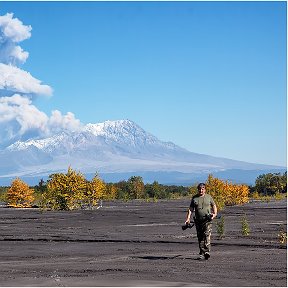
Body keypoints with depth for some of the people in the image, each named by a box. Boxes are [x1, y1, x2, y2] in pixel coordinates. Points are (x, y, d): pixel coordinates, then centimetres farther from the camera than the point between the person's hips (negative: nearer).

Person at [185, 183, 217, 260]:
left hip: (207, 220, -3)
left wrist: (215, 213, -4)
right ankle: (202, 254, 10)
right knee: (200, 237, 5)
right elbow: (191, 209, 9)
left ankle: (207, 252, -25)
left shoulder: (209, 197, 8)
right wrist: (188, 218, -2)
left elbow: (214, 206, 14)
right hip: (198, 220, 3)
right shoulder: (194, 198, 11)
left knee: (207, 234, -18)